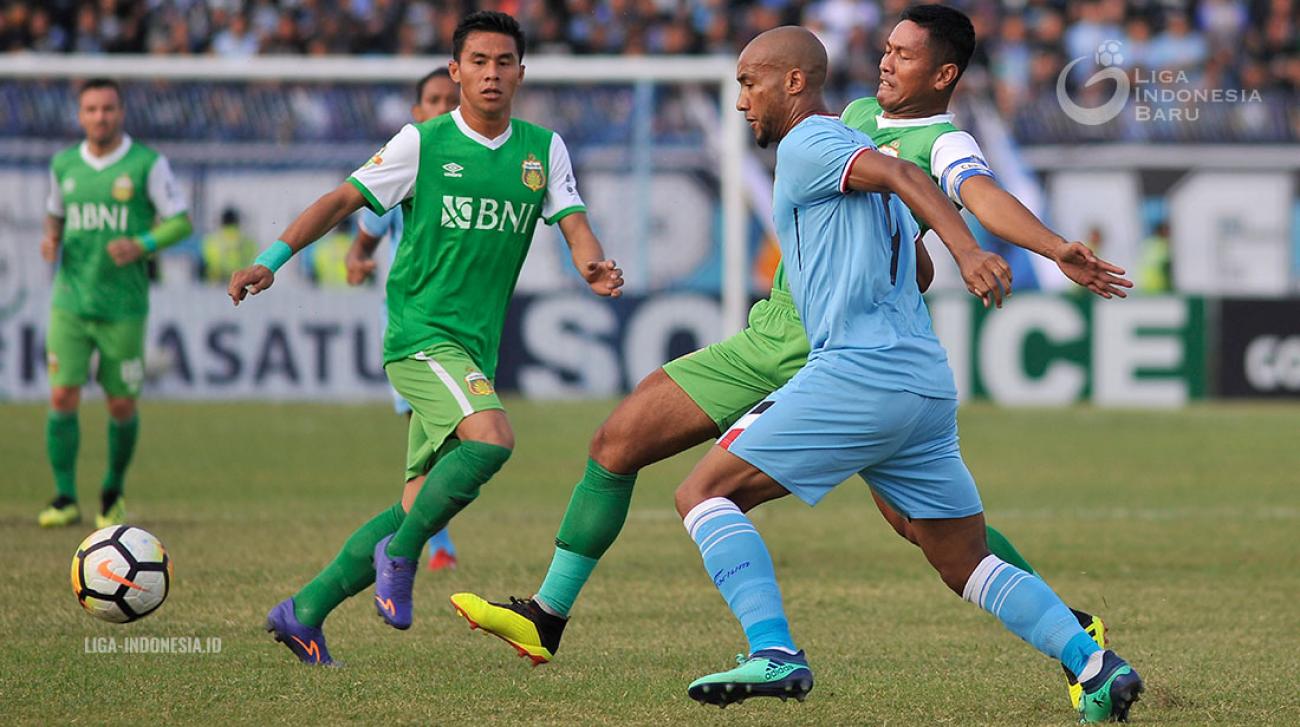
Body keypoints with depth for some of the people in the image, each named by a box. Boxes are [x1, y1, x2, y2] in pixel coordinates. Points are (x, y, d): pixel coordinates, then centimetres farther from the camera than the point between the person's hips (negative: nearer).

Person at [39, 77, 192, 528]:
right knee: (62, 397, -10)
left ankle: (114, 492, 26)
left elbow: (181, 222, -1)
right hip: (70, 302, 2)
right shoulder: (64, 165, 8)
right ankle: (65, 500, -3)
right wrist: (51, 241, 2)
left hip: (124, 307, -2)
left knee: (122, 407, 3)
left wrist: (142, 245, -18)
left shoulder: (147, 164, -3)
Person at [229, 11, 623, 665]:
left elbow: (573, 221, 4)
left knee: (417, 509, 5)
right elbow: (342, 200, -1)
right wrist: (271, 260, -11)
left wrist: (594, 264, -20)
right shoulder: (422, 143, -3)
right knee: (490, 439, -30)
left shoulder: (543, 149, 9)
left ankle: (303, 613, 14)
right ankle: (401, 554, -12)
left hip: (475, 348, 6)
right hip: (421, 333, -6)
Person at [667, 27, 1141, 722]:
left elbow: (900, 175, -20)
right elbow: (915, 271, 34)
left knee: (704, 493, -3)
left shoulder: (806, 145, -1)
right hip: (929, 385, 9)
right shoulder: (856, 153, 25)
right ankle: (1093, 662, -5)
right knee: (967, 565, 12)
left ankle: (774, 653, -19)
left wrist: (968, 250, -35)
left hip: (858, 376, -9)